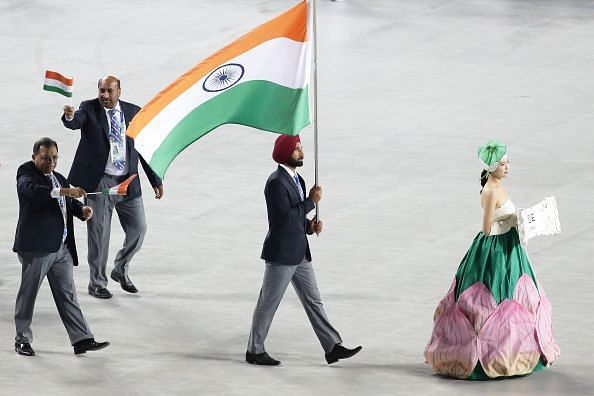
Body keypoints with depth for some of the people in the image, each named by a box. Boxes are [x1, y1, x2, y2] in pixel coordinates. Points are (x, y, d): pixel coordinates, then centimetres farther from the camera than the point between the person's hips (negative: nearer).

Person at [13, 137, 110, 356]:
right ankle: (22, 340, 13)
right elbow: (32, 189, -26)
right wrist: (64, 191, -37)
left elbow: (71, 204, 22)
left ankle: (82, 339, 4)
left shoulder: (59, 179, 19)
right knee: (28, 294, 3)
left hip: (62, 248, 7)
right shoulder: (26, 172, -4)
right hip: (36, 246, -7)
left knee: (67, 295, 6)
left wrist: (82, 209, -2)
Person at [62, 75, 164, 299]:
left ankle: (121, 270, 30)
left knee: (138, 228, 6)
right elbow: (75, 123, -25)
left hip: (128, 182, 3)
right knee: (99, 233, 2)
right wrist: (69, 116, -50)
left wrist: (155, 181, 8)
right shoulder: (89, 109, -4)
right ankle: (97, 283, 14)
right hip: (99, 181, -3)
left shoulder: (133, 112, 6)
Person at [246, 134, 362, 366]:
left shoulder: (296, 179, 10)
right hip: (281, 255, -9)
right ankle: (254, 351, 14)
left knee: (313, 301, 10)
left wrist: (310, 225, 2)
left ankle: (332, 347, 12)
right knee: (268, 303, 3)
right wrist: (312, 201, -18)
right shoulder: (276, 183, -19)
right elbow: (285, 216, -26)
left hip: (299, 254, 9)